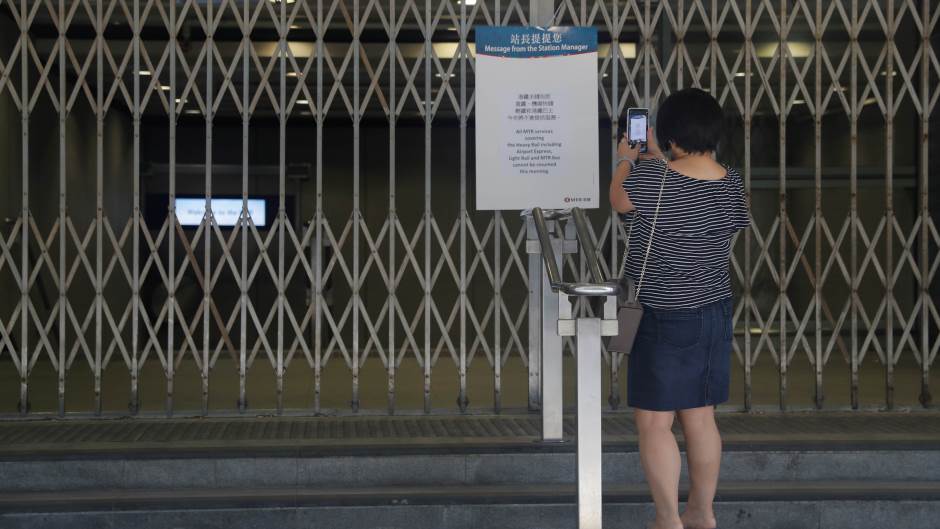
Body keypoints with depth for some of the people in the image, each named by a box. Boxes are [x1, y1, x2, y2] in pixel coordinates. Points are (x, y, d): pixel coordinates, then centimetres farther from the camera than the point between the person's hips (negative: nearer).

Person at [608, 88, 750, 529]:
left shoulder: (651, 176, -18)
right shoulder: (731, 183, -1)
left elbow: (619, 200, 3)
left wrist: (627, 159, 21)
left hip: (664, 320, -7)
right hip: (715, 314, 7)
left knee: (654, 423, 2)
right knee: (700, 418, 15)